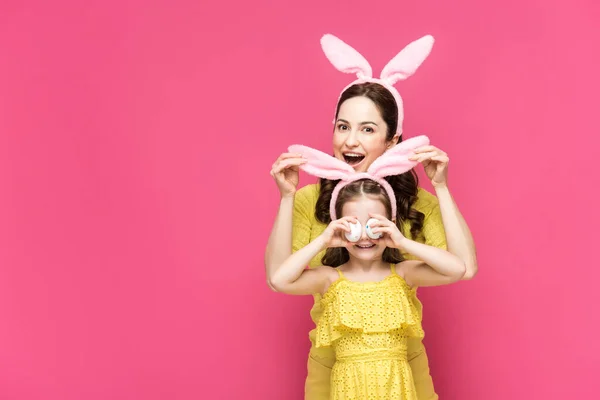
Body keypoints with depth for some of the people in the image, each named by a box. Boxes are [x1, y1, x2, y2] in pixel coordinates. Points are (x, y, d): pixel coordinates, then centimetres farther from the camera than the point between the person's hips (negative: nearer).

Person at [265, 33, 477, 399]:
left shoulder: (418, 203, -7)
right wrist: (286, 197, -21)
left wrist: (441, 188, -19)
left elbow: (466, 268, -19)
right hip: (330, 362, 0)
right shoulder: (310, 200, -8)